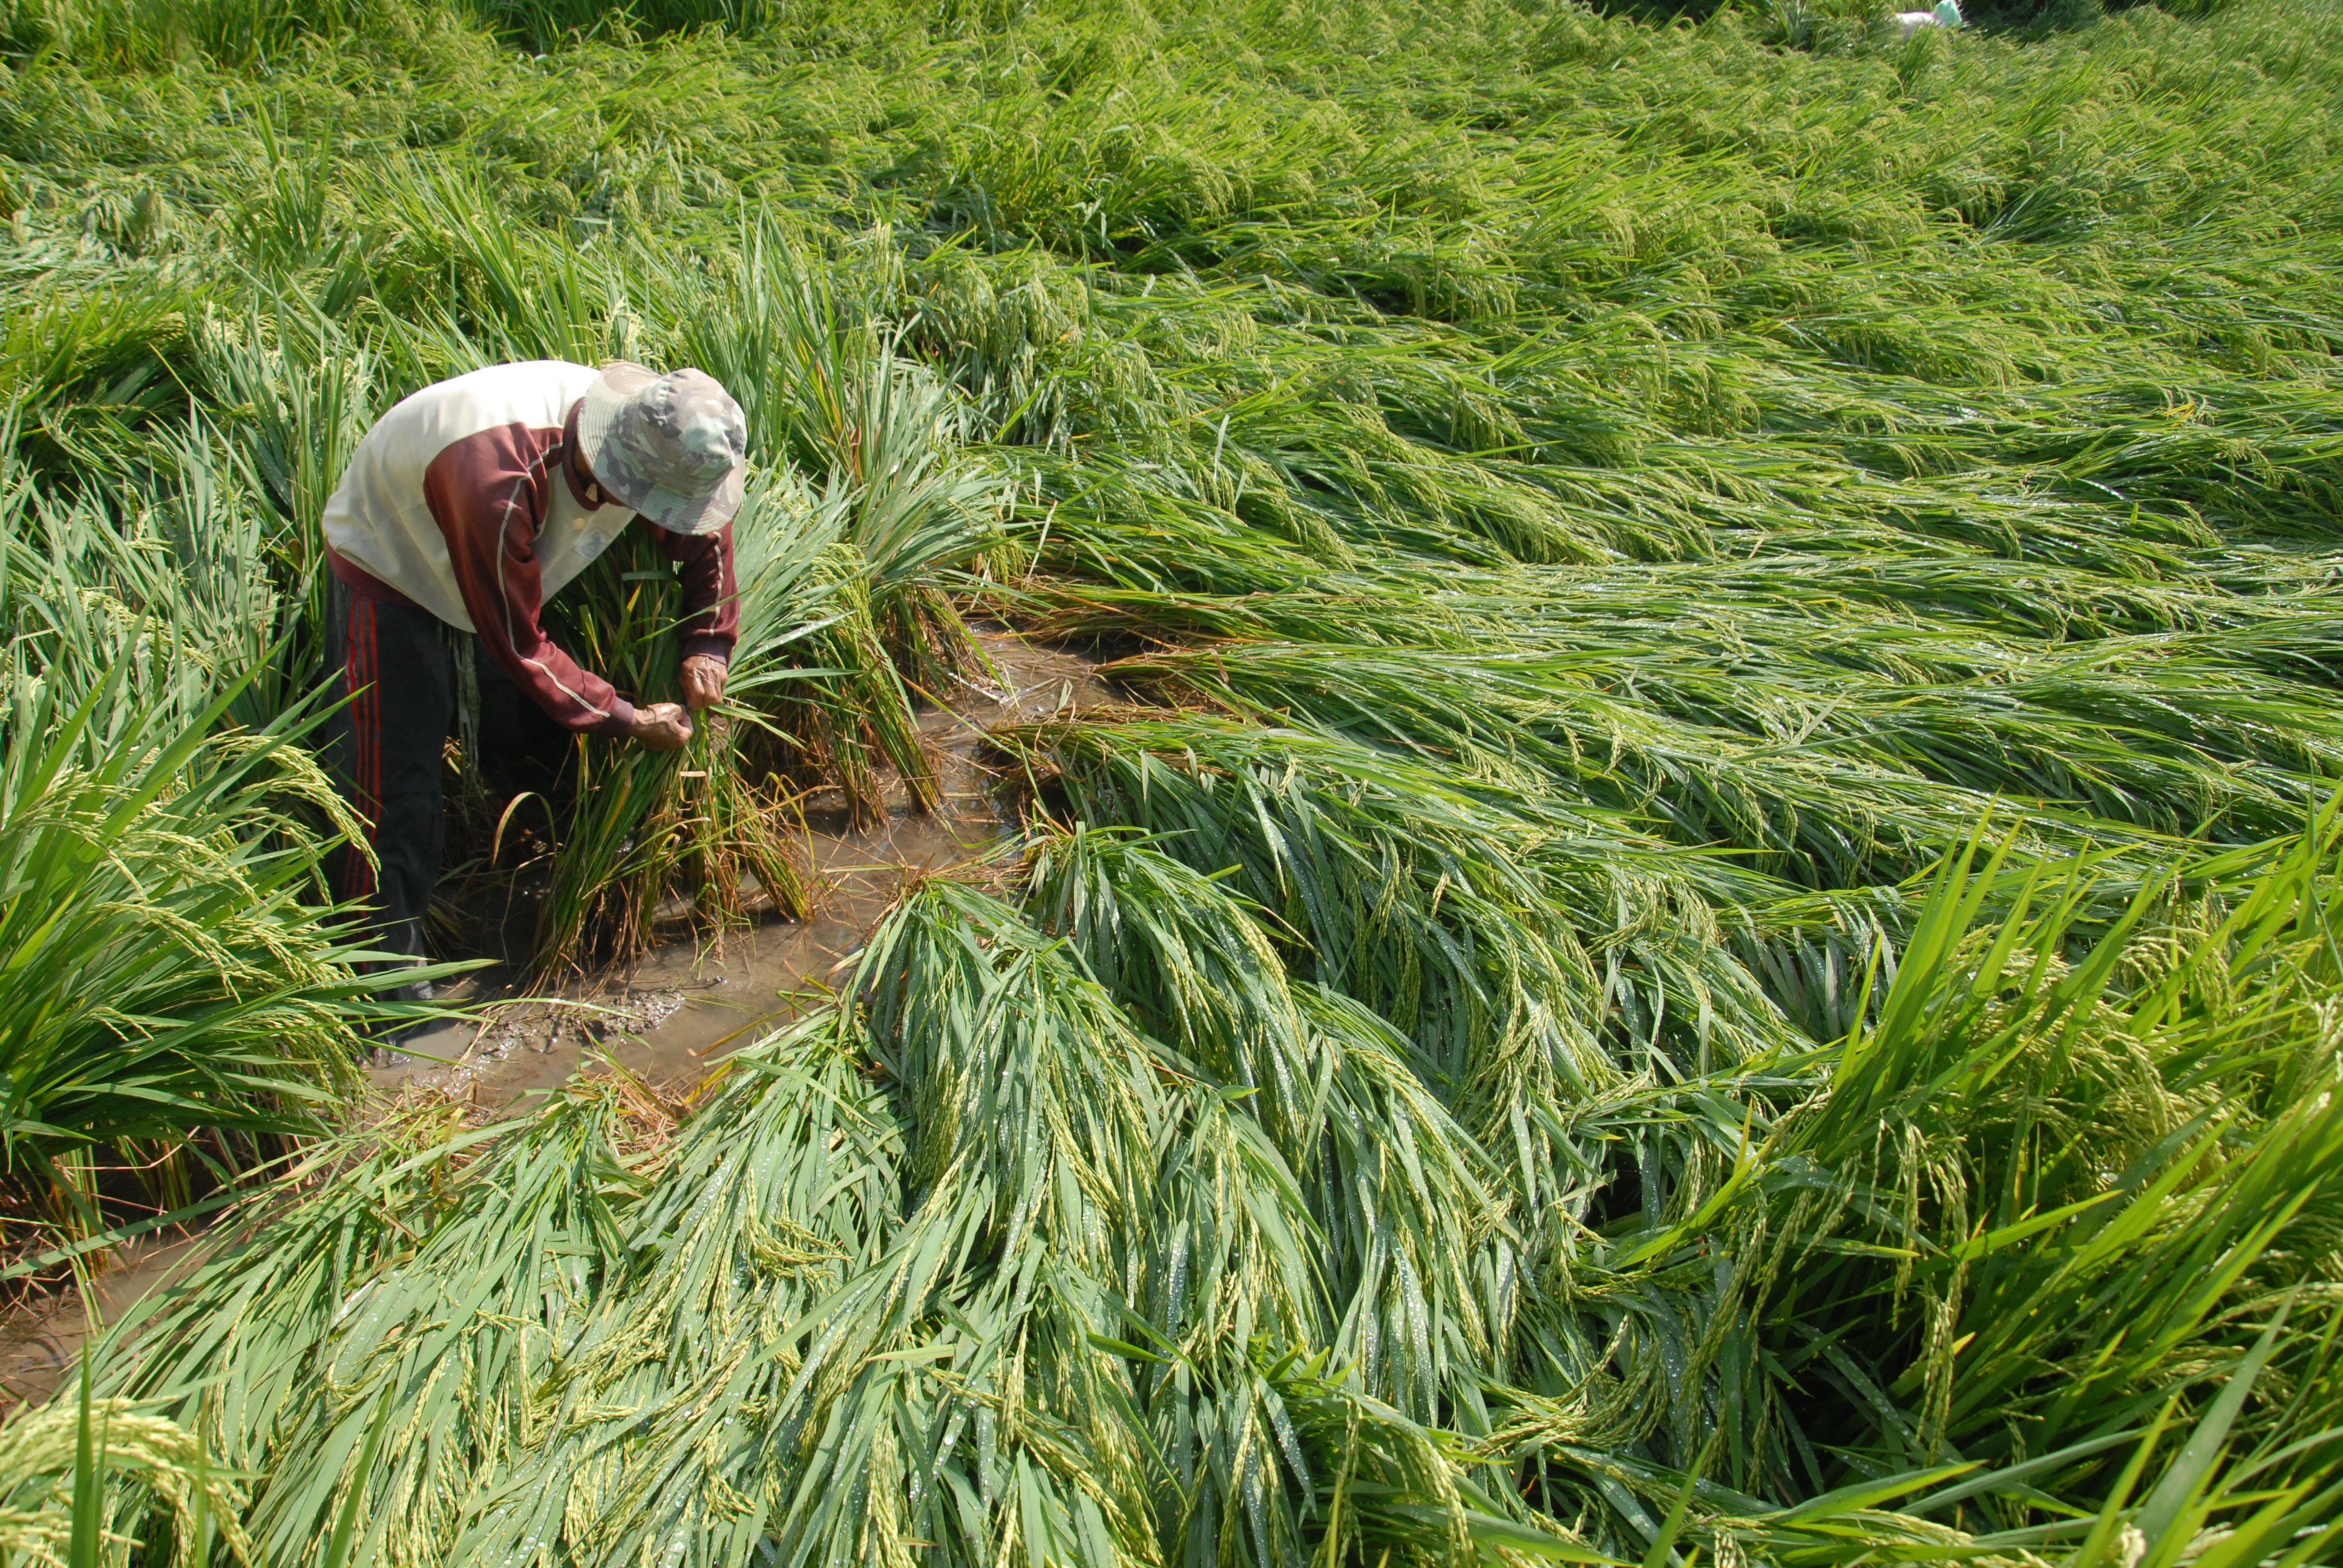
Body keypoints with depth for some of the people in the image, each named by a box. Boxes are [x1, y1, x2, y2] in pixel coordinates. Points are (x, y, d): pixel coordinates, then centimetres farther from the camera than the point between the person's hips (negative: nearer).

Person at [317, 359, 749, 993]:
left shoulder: (649, 441, -24)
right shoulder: (498, 478, -45)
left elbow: (705, 530, 0)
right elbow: (518, 647, -33)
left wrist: (708, 647, -10)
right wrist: (629, 721, -27)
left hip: (511, 566, 7)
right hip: (387, 560, -7)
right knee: (394, 783, -9)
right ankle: (390, 965, 4)